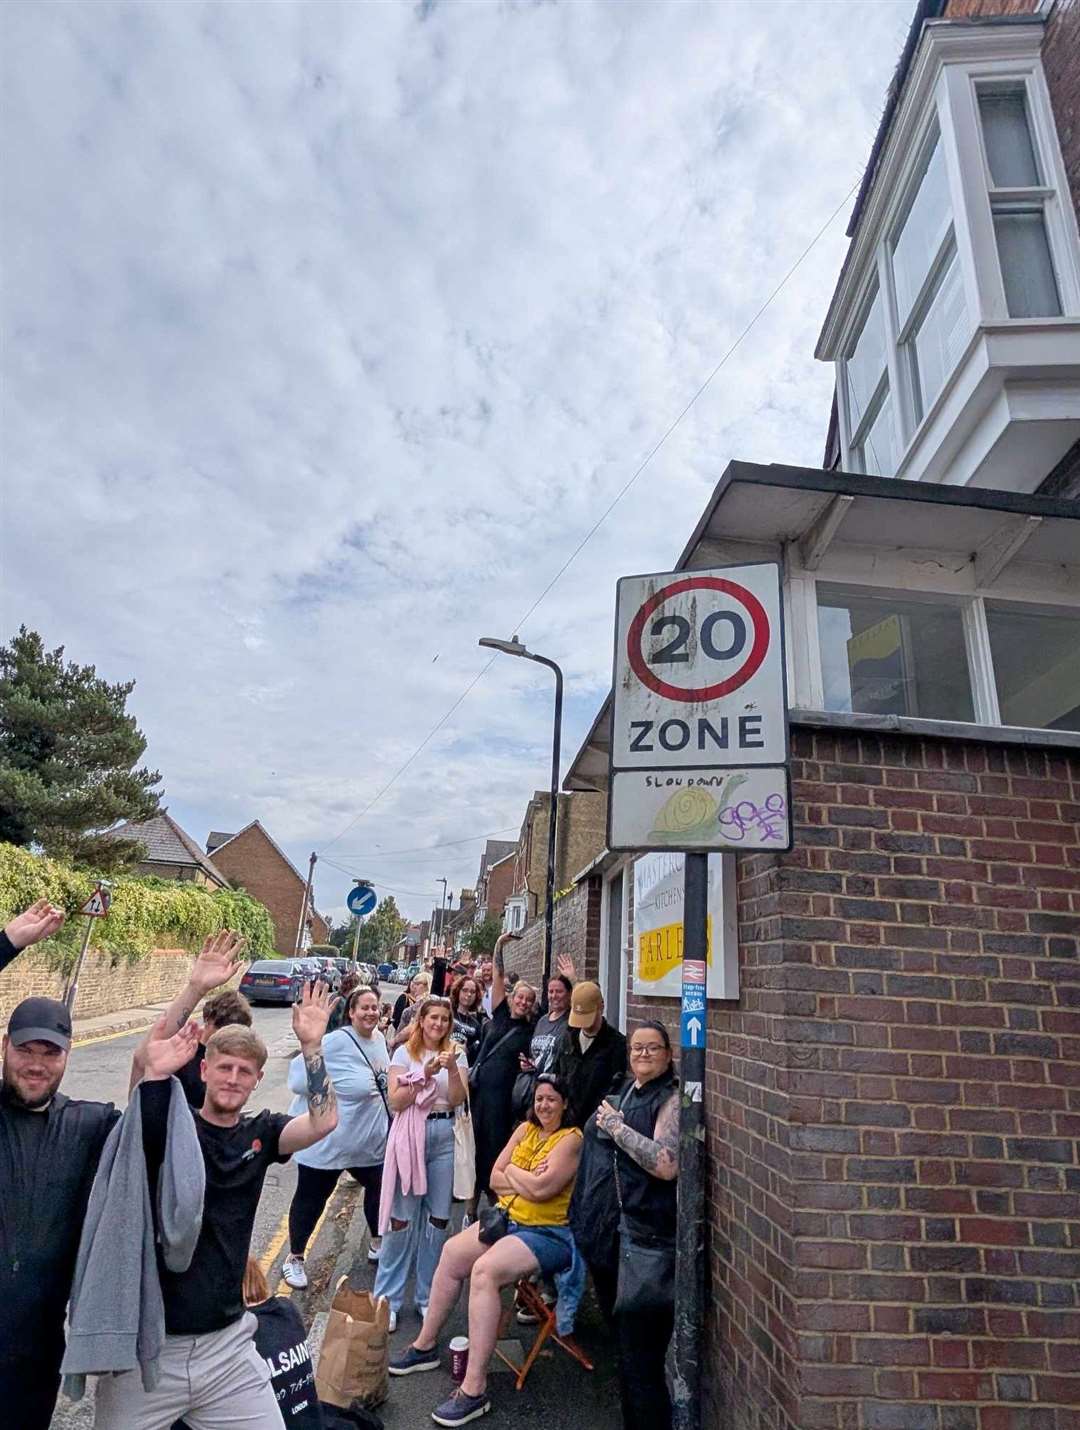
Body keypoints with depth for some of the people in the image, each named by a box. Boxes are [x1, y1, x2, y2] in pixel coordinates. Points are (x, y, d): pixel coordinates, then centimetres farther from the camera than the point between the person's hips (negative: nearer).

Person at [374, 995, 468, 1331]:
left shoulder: (456, 1054, 6)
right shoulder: (405, 1053, -1)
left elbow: (457, 1100, -3)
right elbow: (395, 1102, -7)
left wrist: (452, 1070, -20)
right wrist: (425, 1074, -19)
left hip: (445, 1138, 2)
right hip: (410, 1136, -2)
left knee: (438, 1219, 8)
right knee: (402, 1218, 0)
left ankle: (427, 1296, 23)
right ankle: (388, 1298, 15)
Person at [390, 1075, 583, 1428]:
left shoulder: (571, 1139, -13)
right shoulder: (526, 1129, 8)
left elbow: (541, 1189, -24)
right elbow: (495, 1179, 5)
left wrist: (512, 1172, -6)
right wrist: (529, 1180, -11)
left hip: (548, 1233, -8)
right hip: (508, 1219, 8)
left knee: (484, 1271, -26)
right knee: (452, 1252, -3)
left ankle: (474, 1389, -20)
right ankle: (425, 1346, 16)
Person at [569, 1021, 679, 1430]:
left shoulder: (671, 1100, -12)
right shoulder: (623, 1093, 11)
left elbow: (667, 1164, -26)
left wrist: (617, 1126, -20)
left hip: (645, 1242, -8)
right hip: (606, 1235, 8)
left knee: (639, 1361, -2)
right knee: (621, 1341, 22)